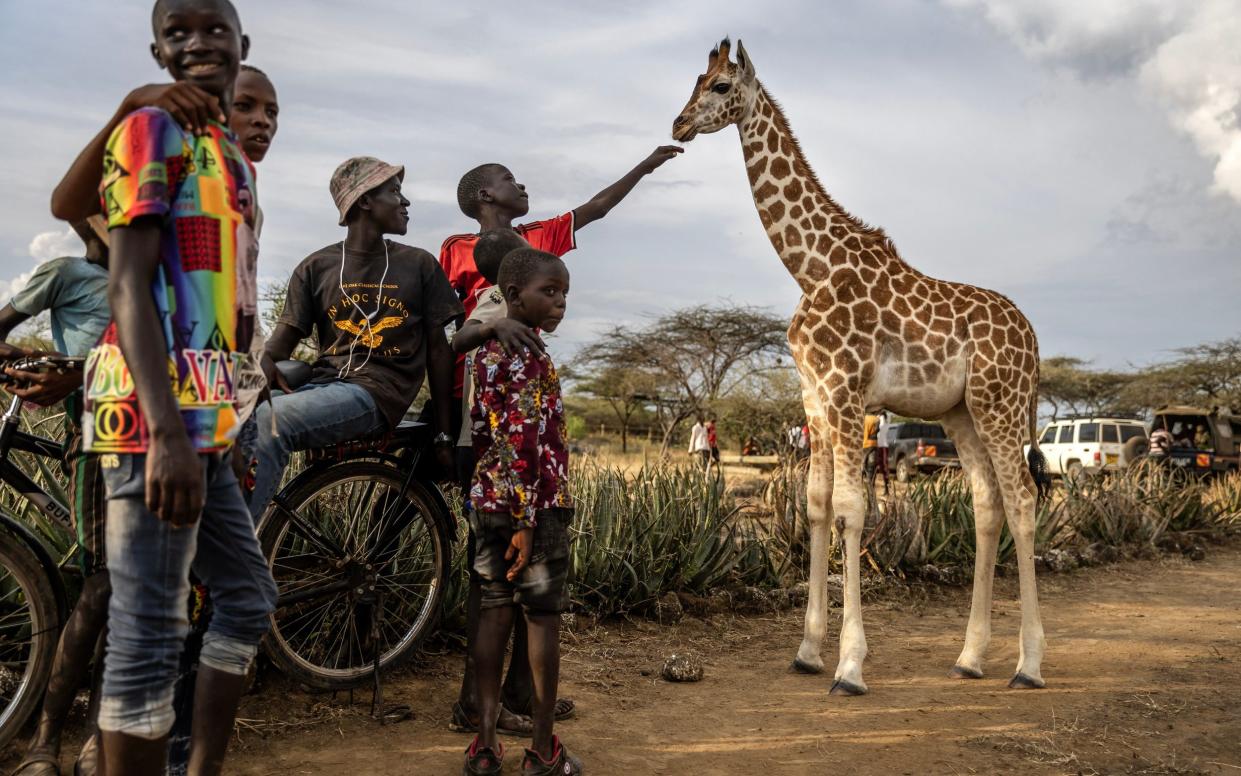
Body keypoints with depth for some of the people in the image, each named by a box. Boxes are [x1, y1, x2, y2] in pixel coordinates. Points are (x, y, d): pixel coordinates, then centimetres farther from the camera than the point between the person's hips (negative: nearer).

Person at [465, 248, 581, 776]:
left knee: (495, 613, 11)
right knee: (543, 617, 2)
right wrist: (526, 520, -20)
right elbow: (524, 440, -21)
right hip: (537, 502, -8)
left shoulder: (487, 351, 13)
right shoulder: (529, 356, -14)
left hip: (487, 500, 8)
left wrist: (493, 503, 19)